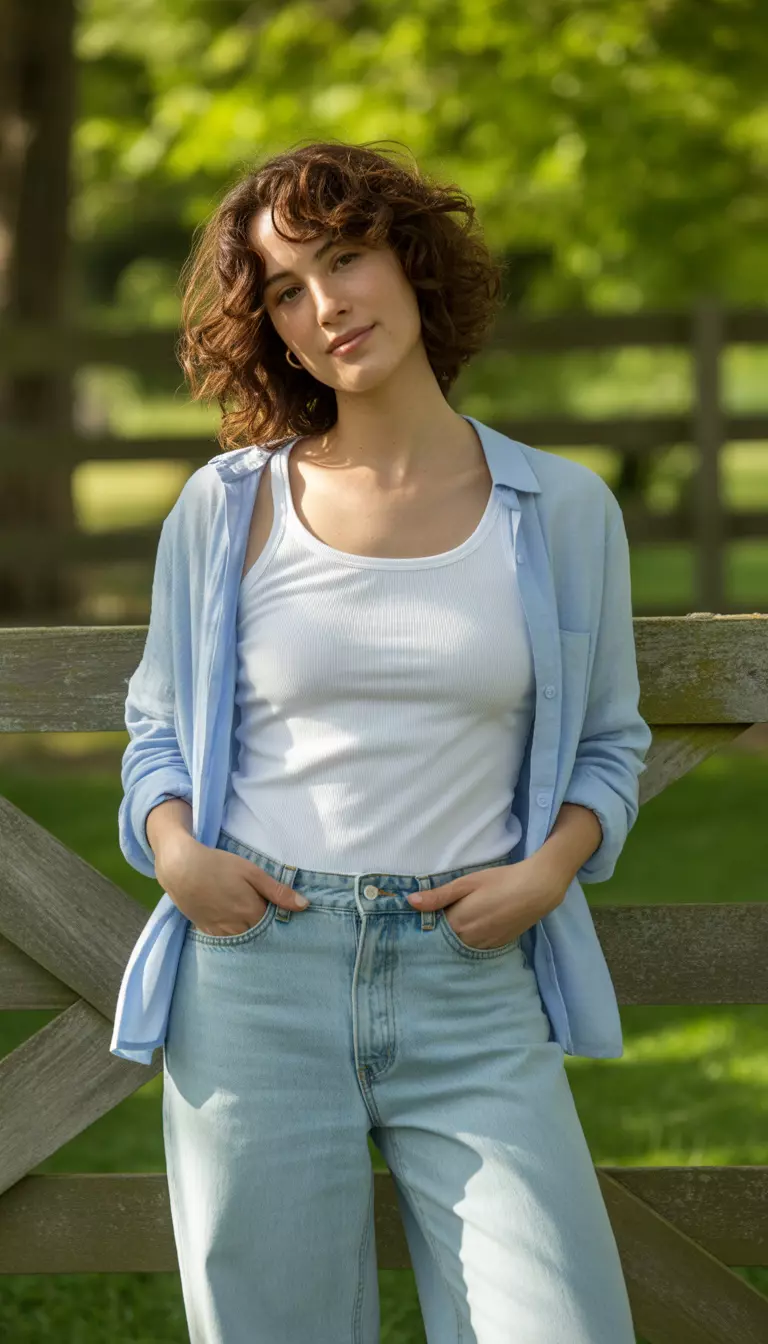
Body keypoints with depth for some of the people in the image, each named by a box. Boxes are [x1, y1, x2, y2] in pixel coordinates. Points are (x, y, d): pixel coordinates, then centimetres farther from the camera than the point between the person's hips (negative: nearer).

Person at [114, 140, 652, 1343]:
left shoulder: (563, 513, 6)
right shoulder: (225, 510, 6)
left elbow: (609, 745, 14)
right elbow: (158, 722, 16)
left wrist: (548, 871, -5)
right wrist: (175, 850, -4)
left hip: (473, 988, 0)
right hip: (254, 981, 0)